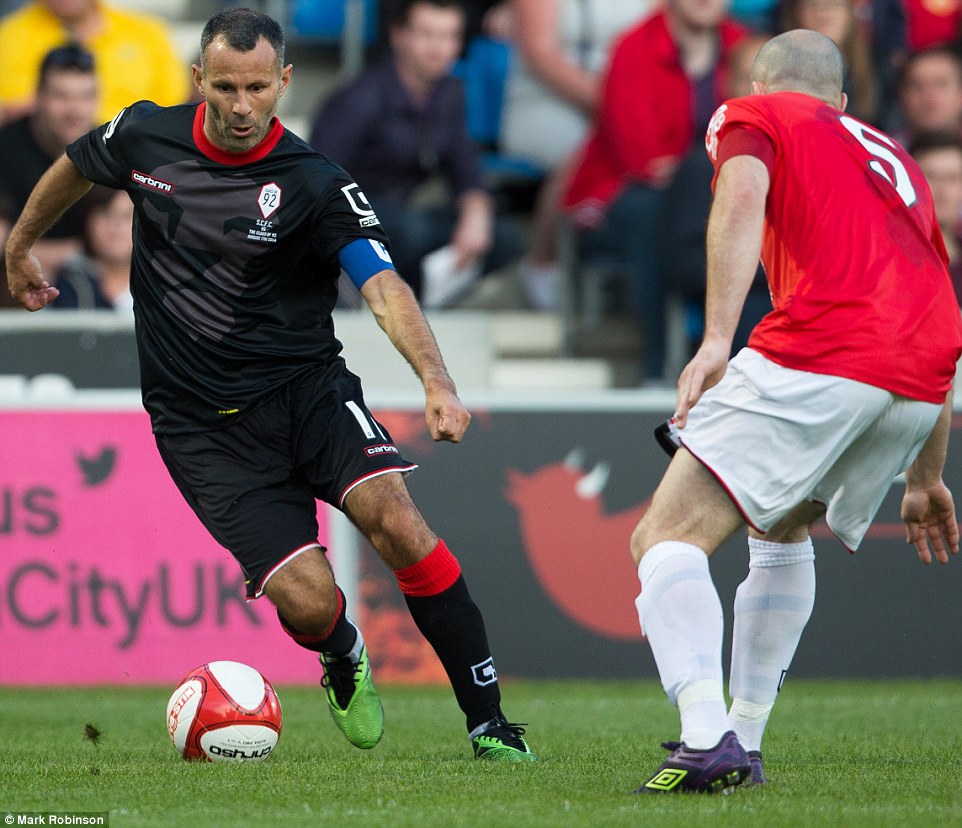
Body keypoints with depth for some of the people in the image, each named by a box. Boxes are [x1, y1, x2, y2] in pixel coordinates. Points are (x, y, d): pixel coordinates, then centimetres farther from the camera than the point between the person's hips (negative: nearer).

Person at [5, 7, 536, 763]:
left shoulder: (316, 187, -13)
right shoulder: (144, 137, -3)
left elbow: (383, 286, -25)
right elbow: (76, 167, 20)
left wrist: (437, 381, -42)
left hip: (307, 388, -1)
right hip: (204, 429, 1)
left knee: (393, 517, -28)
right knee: (309, 601, -15)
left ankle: (489, 724, -18)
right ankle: (344, 660, 25)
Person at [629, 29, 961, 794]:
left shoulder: (752, 117, 16)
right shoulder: (892, 157, 34)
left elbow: (743, 197, -8)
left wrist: (717, 339, -18)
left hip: (820, 357, -7)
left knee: (669, 537, -6)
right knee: (782, 530, 30)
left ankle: (707, 740, -27)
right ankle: (744, 742, 25)